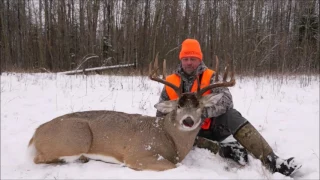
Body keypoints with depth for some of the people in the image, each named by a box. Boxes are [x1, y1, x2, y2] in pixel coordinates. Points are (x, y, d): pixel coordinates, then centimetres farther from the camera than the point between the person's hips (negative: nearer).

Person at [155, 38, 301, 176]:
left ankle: (271, 160, -34)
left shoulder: (210, 78, -5)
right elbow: (161, 114, 9)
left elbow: (226, 100, -24)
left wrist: (203, 112, -36)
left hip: (210, 126, -2)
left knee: (231, 115, -29)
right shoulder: (170, 83, -1)